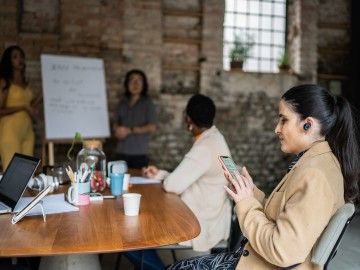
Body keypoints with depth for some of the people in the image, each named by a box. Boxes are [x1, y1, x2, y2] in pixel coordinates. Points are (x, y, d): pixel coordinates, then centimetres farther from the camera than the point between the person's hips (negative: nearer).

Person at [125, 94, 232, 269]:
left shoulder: (205, 148, -25)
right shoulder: (212, 138, 6)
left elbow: (173, 185, -29)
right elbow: (184, 178, 16)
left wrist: (164, 179, -7)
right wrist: (159, 174, 10)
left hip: (203, 225, -10)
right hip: (209, 216, 10)